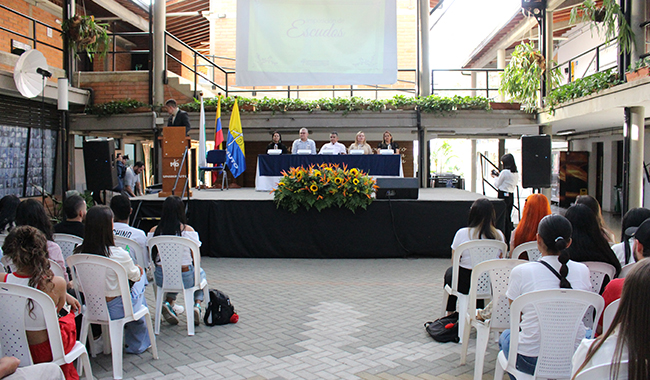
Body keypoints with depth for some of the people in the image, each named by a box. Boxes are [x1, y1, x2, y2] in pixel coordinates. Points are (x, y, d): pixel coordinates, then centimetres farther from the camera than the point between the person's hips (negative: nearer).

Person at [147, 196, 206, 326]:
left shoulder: (154, 231, -6)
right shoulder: (188, 230, -13)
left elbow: (152, 258, 6)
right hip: (185, 279, -3)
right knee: (200, 272, 32)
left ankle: (169, 303, 15)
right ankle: (197, 305, 11)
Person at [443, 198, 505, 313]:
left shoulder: (462, 233, -16)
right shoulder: (499, 235, -9)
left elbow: (454, 260, -5)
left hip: (465, 285, -2)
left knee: (450, 272, 32)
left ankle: (450, 314, 40)